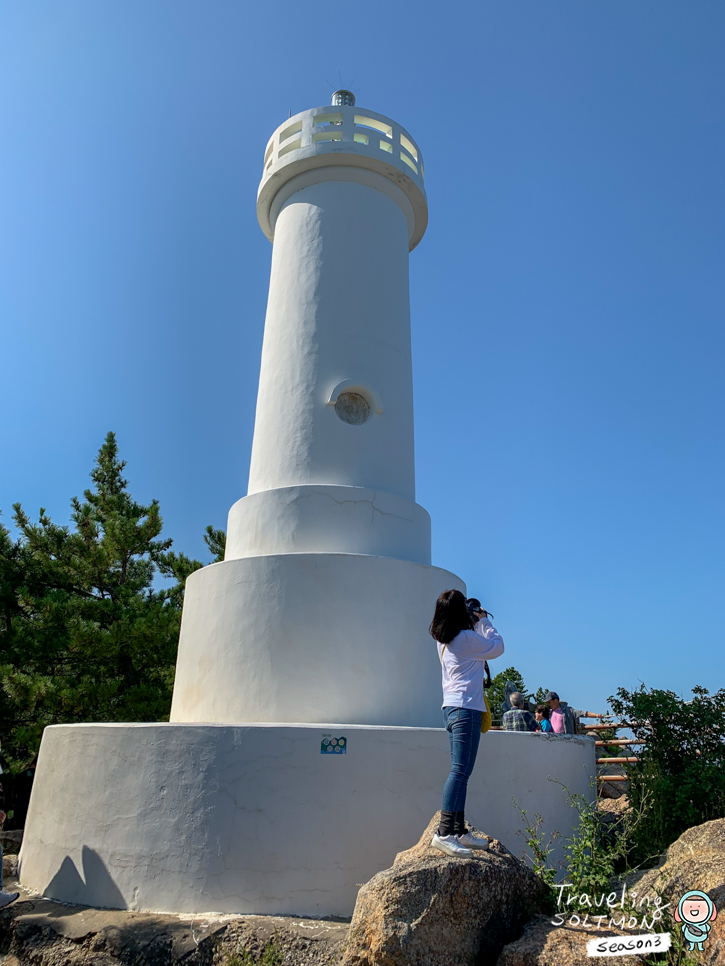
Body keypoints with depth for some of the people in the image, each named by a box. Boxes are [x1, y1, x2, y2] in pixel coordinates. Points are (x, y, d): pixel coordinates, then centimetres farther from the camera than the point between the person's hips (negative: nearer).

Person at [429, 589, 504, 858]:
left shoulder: (443, 640, 12)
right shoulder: (466, 638, -13)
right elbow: (497, 647, 1)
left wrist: (476, 623, 23)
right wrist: (483, 621, 12)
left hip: (451, 709, 9)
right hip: (466, 709, -9)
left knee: (461, 773, 12)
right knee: (460, 772, -11)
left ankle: (459, 831, 17)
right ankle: (444, 833, -14)